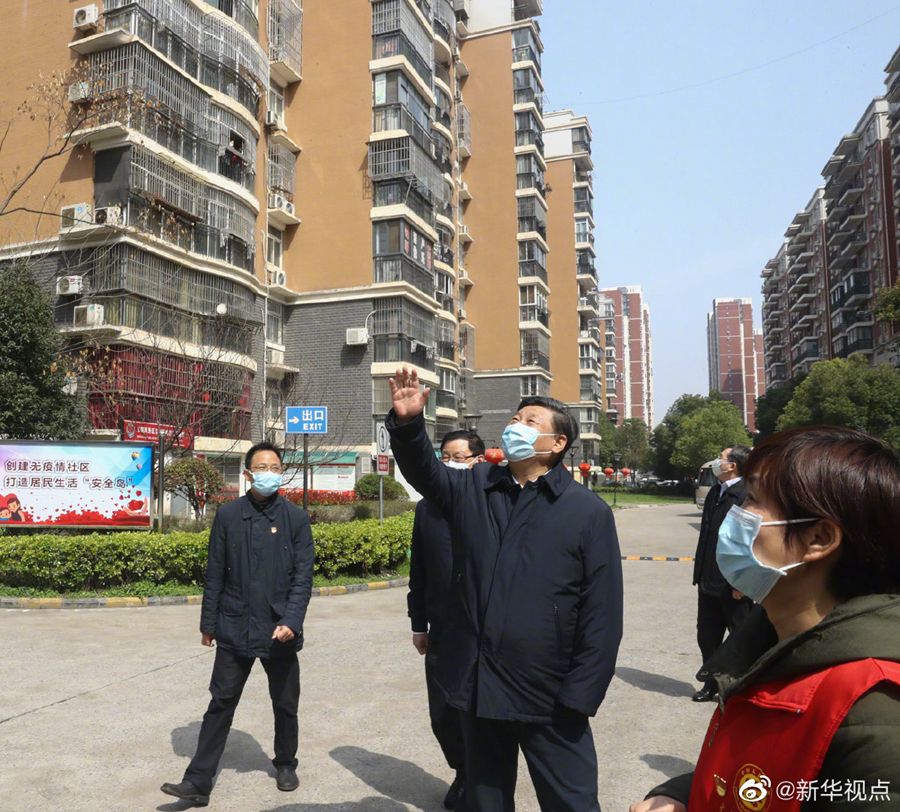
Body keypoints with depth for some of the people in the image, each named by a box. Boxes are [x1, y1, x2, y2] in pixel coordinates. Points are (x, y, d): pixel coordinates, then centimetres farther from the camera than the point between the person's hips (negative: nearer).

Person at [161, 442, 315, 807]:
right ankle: (198, 781, 12)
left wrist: (291, 621, -17)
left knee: (285, 705, 14)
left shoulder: (296, 518, -3)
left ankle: (285, 765, 35)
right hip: (235, 629, 0)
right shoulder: (227, 515, -1)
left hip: (280, 630, 0)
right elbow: (215, 574, 3)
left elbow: (303, 576, -6)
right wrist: (209, 622, 4)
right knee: (221, 704, 4)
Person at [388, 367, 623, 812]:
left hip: (547, 696, -3)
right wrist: (407, 422, -22)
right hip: (478, 687, 4)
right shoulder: (472, 488, 6)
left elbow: (603, 613, -9)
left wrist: (579, 697, -12)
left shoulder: (588, 511, -7)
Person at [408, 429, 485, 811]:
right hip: (441, 633, 4)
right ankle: (463, 774, 37)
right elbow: (418, 571, 9)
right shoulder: (427, 508, 5)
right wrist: (419, 624, 9)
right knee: (442, 715, 12)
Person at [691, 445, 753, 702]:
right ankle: (712, 685, 31)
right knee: (707, 637, 16)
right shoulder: (714, 492, 9)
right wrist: (699, 573, 14)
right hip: (709, 582, 8)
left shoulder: (746, 496, -18)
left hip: (732, 584, -8)